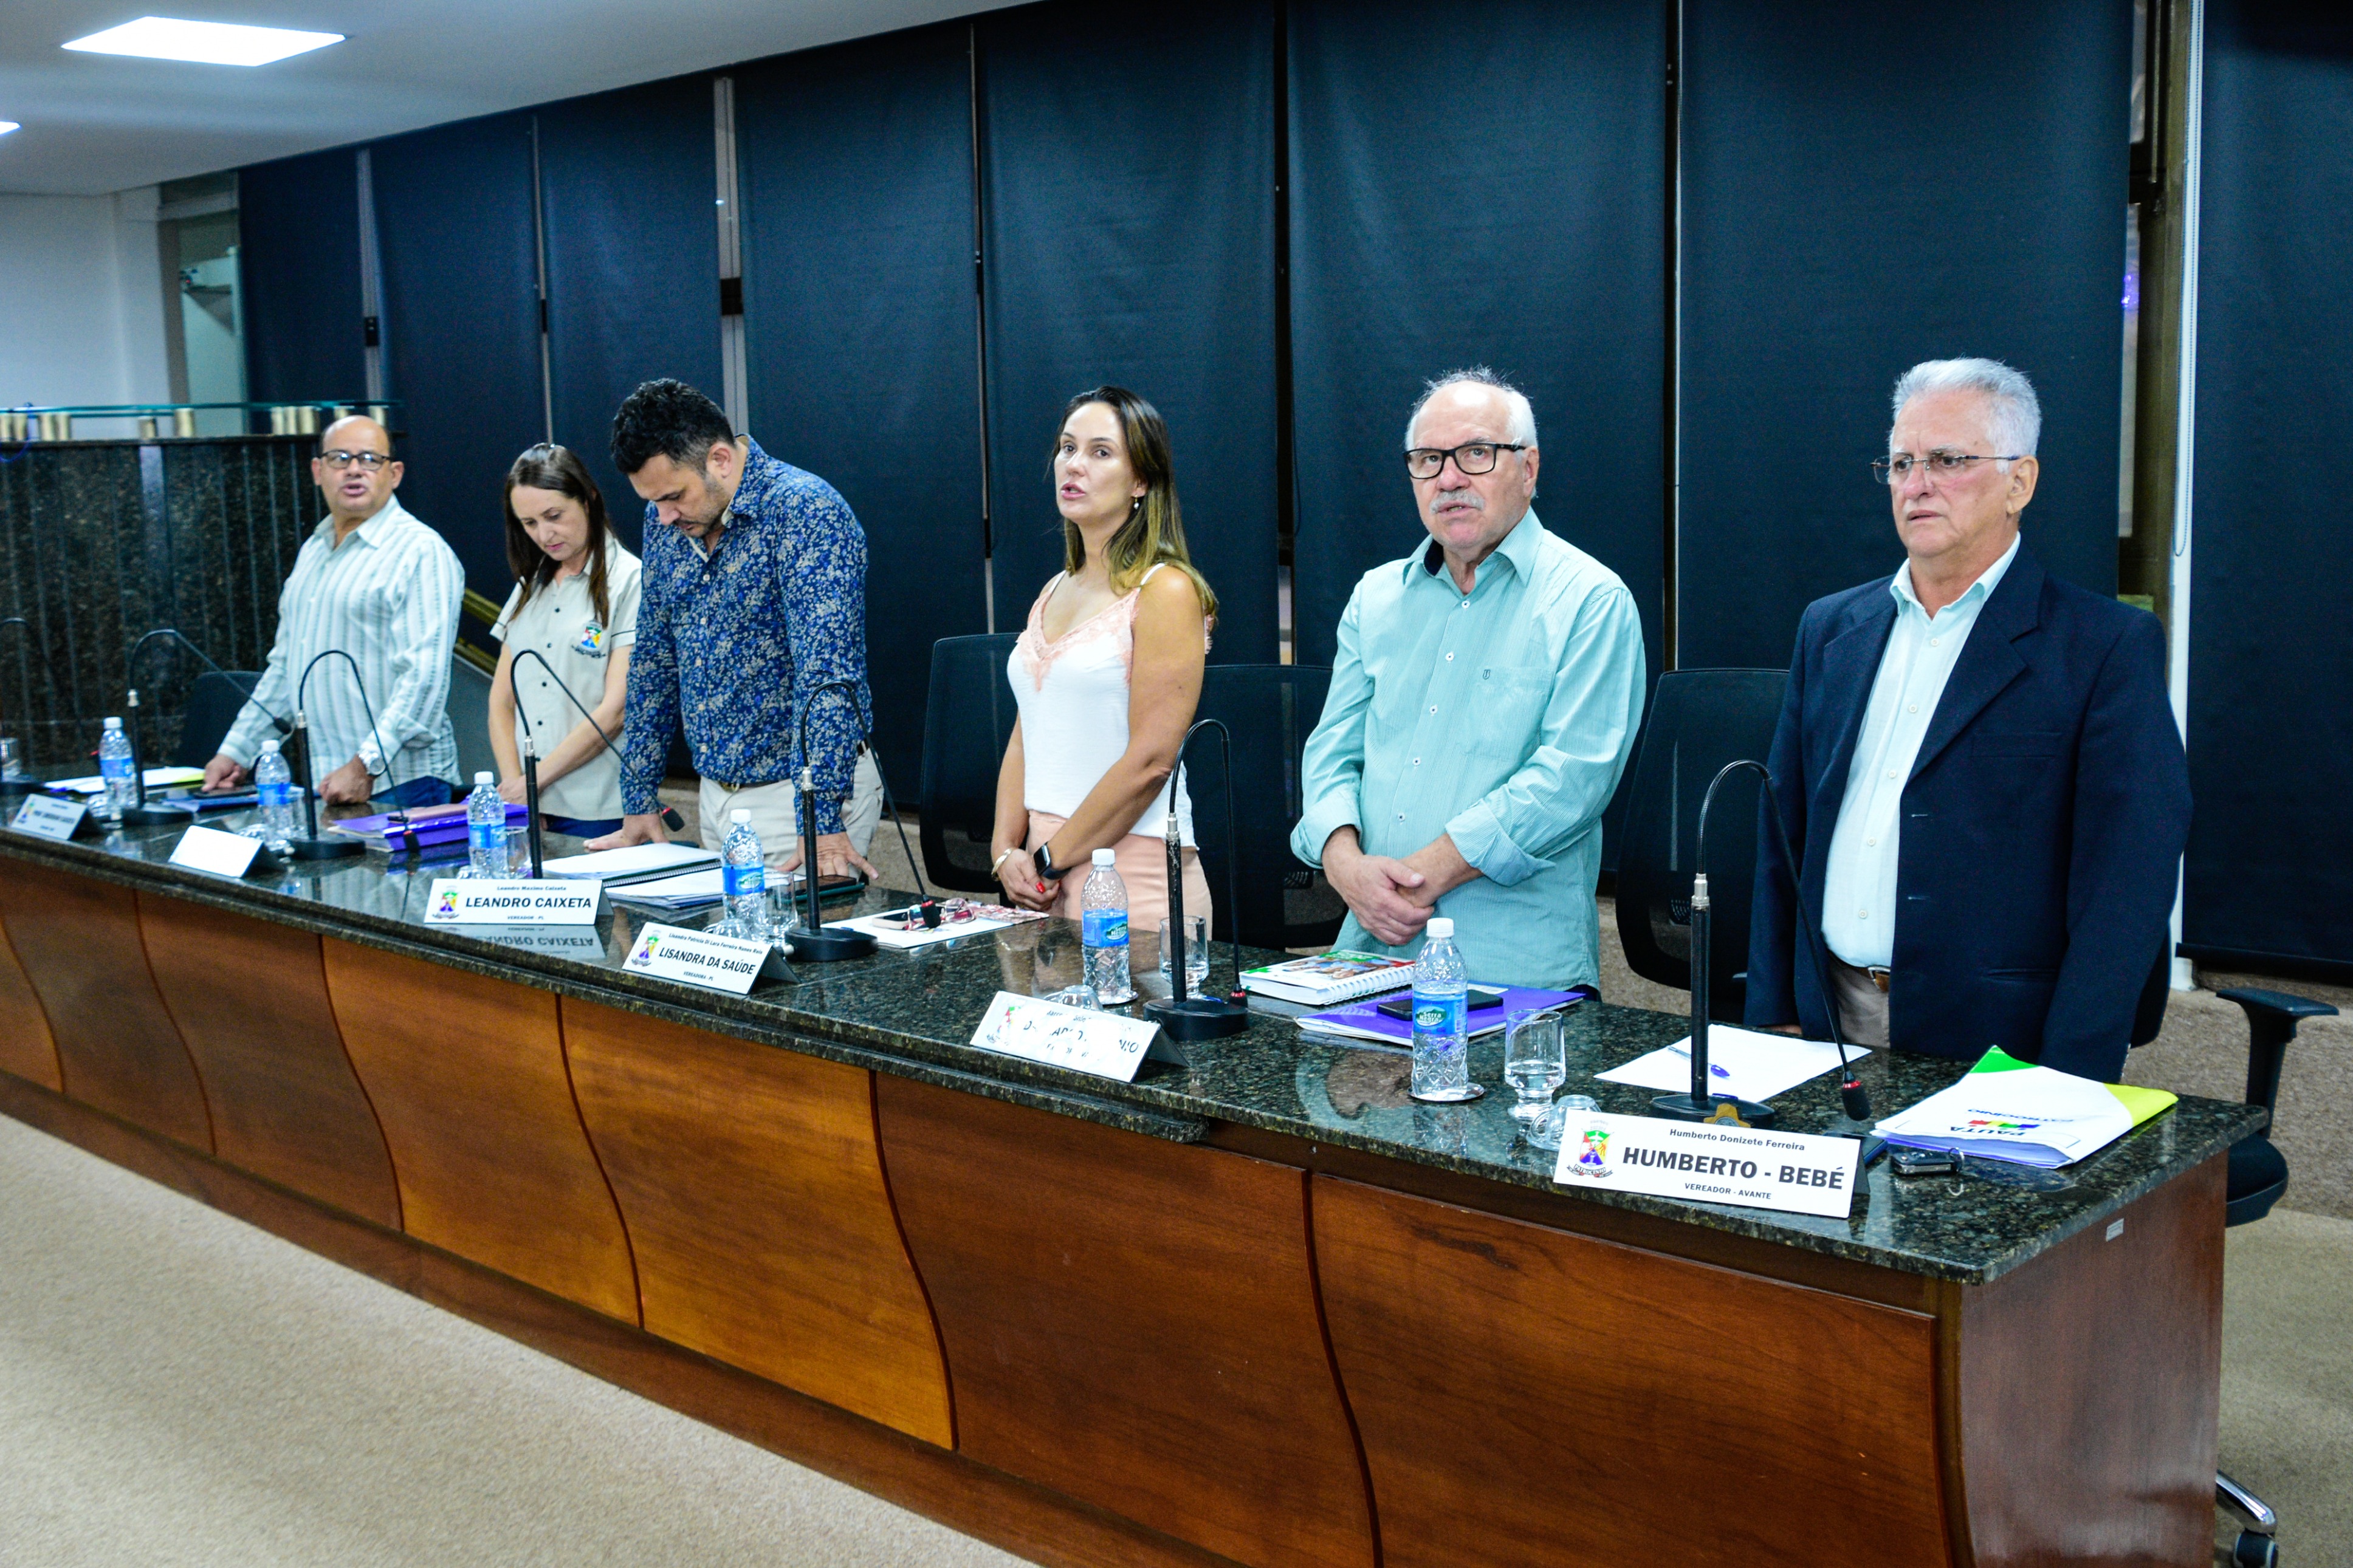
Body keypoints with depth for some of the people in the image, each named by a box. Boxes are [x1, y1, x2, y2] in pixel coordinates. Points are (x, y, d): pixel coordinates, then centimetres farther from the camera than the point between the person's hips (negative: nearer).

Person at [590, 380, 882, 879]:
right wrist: (639, 801, 11)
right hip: (717, 795, 7)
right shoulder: (666, 521, 5)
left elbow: (827, 673, -26)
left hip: (802, 793, -7)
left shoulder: (806, 512, -19)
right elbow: (653, 660, 13)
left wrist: (823, 826, -31)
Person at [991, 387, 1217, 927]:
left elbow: (1151, 760, -16)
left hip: (1134, 877, -6)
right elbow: (1025, 739, 13)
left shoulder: (1166, 592, -10)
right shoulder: (1054, 592, 13)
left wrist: (1050, 860, -12)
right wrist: (1007, 851, -1)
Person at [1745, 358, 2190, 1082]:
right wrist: (1773, 1018, 7)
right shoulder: (1830, 627, 11)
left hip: (1991, 1049, -4)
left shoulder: (2108, 645, -5)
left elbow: (2127, 883, -11)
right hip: (1829, 1022, 4)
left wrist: (2065, 1089, -16)